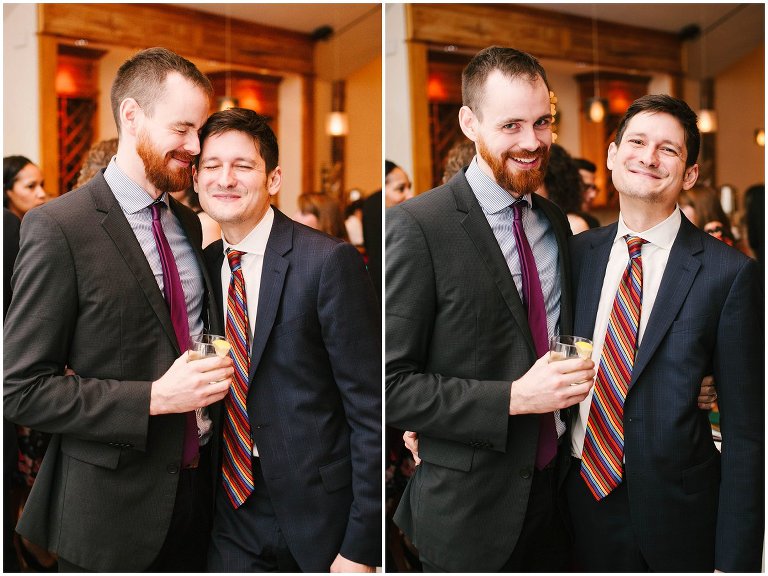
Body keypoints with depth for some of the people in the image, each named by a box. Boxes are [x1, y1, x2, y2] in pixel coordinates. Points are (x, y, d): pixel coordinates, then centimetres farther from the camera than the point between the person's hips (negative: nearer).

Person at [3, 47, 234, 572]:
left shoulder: (189, 223, 7)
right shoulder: (58, 228, -15)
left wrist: (215, 374, 0)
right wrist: (155, 397, -23)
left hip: (196, 487, 6)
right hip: (114, 506, -6)